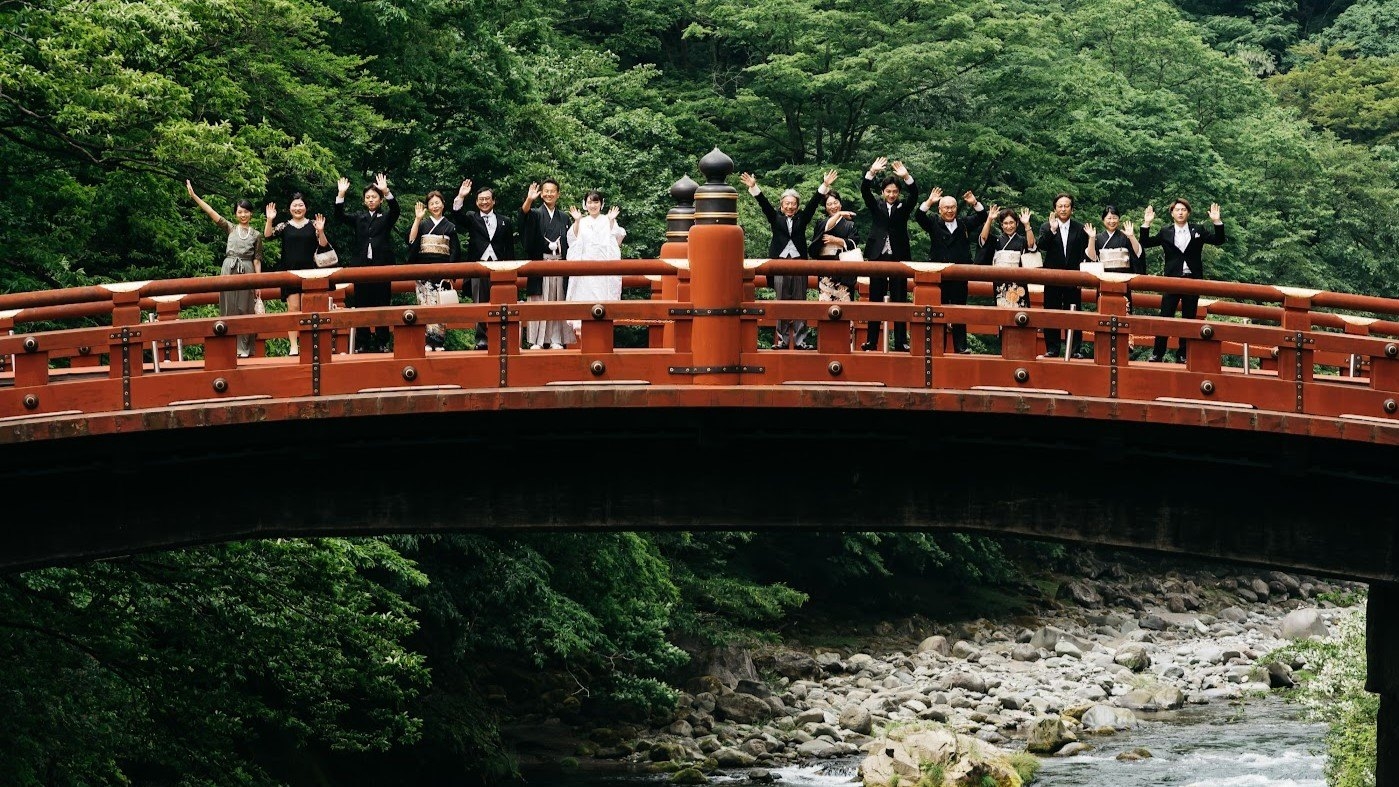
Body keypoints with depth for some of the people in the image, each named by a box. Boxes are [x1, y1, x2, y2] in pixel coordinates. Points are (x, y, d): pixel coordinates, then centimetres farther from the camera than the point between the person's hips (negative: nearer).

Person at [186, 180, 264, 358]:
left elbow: (257, 260, 7)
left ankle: (244, 348, 1)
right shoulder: (230, 229, 11)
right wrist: (194, 196, -2)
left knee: (244, 310, -2)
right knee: (229, 310, -1)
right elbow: (211, 212, 5)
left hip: (247, 272, -1)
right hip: (229, 271, 1)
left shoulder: (256, 235, 9)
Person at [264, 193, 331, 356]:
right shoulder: (284, 226, 7)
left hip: (308, 272, 0)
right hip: (290, 272, 0)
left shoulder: (312, 225, 6)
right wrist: (269, 220, -20)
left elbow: (323, 246, 0)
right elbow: (268, 234, -6)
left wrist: (320, 231, -15)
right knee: (293, 308, -5)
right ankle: (293, 346, -5)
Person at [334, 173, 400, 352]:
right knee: (361, 304, 0)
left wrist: (386, 192, -27)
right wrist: (341, 195, -13)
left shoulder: (386, 217, 8)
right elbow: (340, 216, 1)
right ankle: (362, 343, 3)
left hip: (382, 265, -2)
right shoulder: (359, 217, 14)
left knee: (382, 304, 0)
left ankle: (382, 342, 4)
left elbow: (395, 210, -12)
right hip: (361, 265, 2)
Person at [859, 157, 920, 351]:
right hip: (878, 256, 1)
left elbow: (914, 194, -10)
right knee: (875, 300, 3)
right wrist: (872, 172, -23)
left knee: (899, 300, -1)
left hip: (899, 257, -1)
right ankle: (870, 341, 4)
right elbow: (864, 191, -6)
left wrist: (906, 177, -27)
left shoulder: (904, 207, 8)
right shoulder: (876, 206, 9)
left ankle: (901, 342, 0)